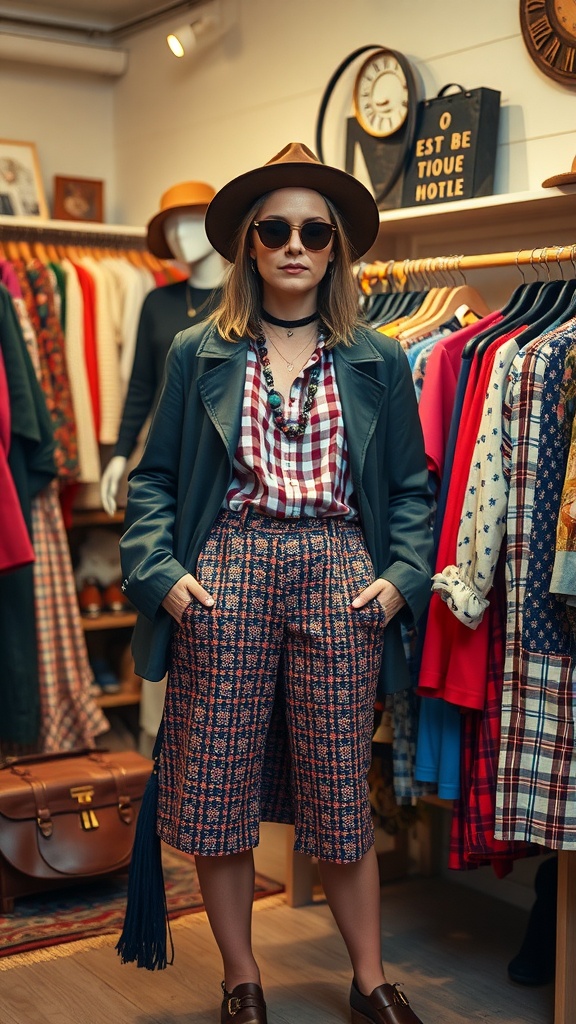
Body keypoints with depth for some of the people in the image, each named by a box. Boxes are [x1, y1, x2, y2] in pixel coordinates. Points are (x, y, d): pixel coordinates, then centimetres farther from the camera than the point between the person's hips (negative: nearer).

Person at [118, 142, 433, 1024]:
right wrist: (161, 571, -5)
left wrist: (402, 576, -2)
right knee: (218, 787, 4)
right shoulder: (199, 354, 8)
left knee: (341, 794, 5)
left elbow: (411, 488, 12)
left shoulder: (378, 363, 10)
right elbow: (154, 477, 8)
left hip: (339, 573, 0)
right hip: (228, 569, 0)